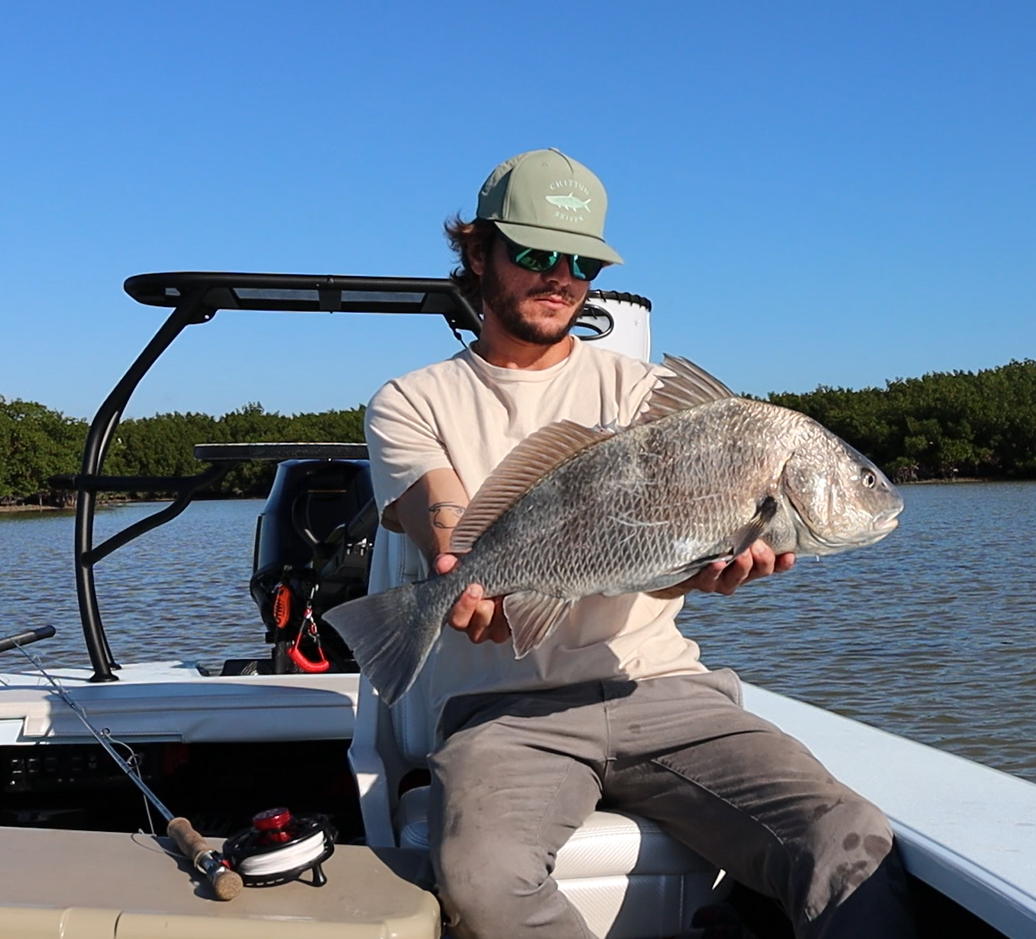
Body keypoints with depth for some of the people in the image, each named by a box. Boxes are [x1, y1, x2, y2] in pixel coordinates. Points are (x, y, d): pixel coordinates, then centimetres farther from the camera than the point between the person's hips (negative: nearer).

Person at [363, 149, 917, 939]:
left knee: (854, 847, -25)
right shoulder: (413, 403, 11)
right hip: (505, 707, -1)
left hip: (657, 685, 1)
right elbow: (453, 543, -6)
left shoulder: (641, 390, 14)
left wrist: (709, 558, -26)